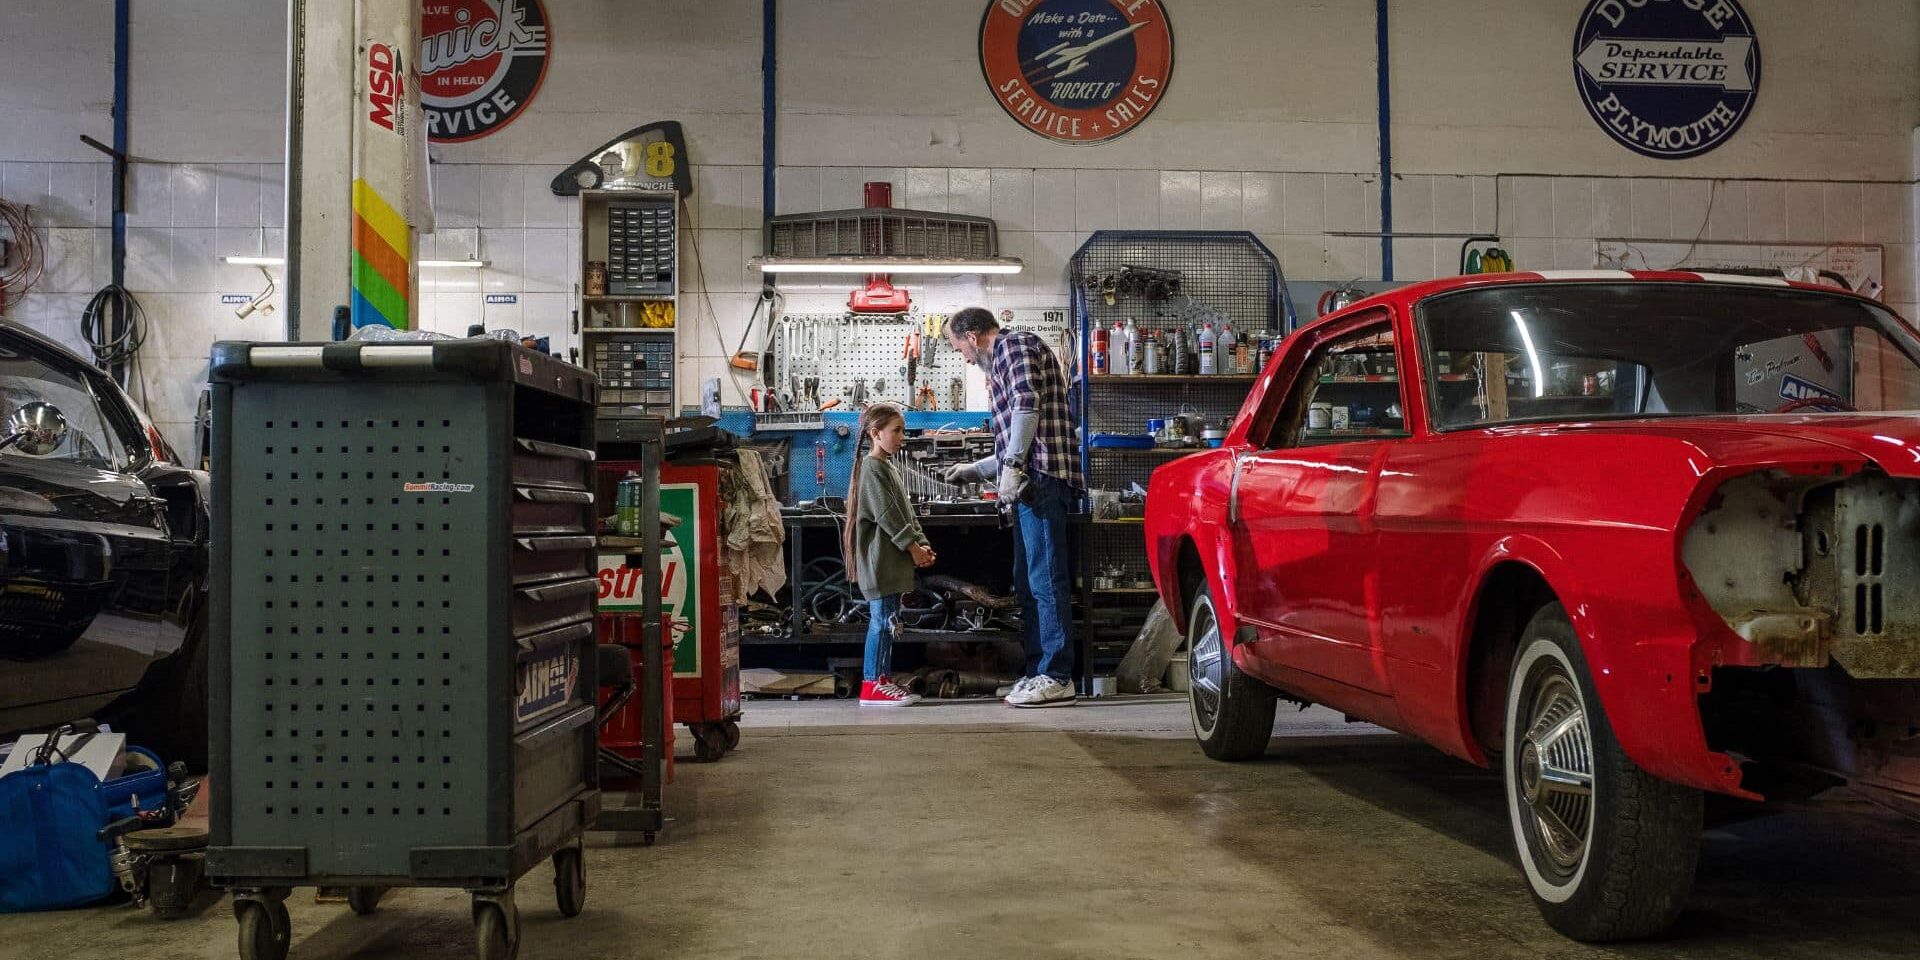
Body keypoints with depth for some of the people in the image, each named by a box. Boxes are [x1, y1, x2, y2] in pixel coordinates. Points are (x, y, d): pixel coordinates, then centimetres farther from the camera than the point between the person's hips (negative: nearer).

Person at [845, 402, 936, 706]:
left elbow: (906, 511, 19)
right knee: (883, 620, -9)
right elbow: (887, 514, -17)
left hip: (893, 561, 10)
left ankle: (883, 681, 15)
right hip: (879, 560, -10)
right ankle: (872, 685, -6)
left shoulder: (889, 469, 20)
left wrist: (922, 544, 7)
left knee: (887, 621, 10)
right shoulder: (872, 468, -11)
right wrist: (912, 546, -15)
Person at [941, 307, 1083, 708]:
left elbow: (1027, 404, -18)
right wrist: (975, 470, 38)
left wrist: (1012, 465, -21)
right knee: (1029, 581, 11)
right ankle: (1039, 673, 15)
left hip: (1041, 478, -11)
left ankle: (1057, 677, -9)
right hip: (1033, 481, 11)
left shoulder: (1014, 344, 0)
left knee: (1045, 580, -10)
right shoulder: (1004, 363, 30)